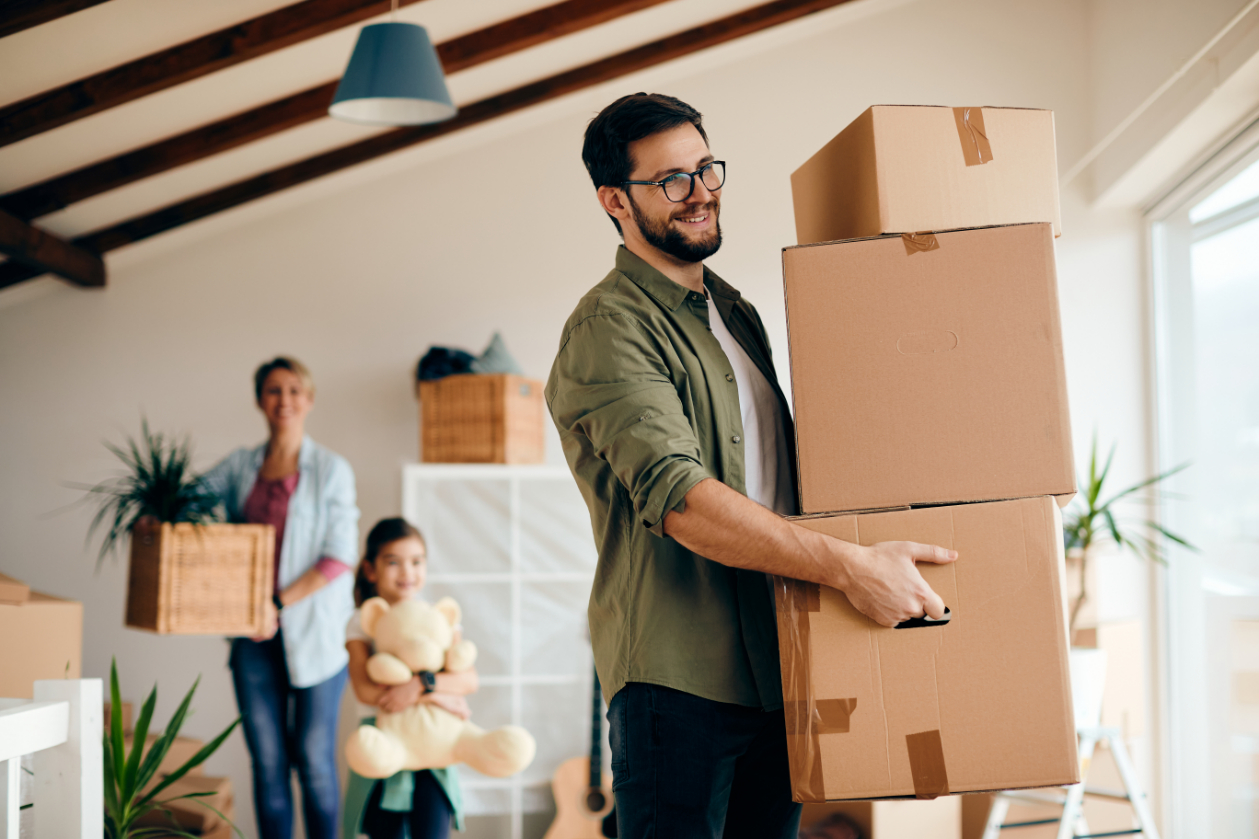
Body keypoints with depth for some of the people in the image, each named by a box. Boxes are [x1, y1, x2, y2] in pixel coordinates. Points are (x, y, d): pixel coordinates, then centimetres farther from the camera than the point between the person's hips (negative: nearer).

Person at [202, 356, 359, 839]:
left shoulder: (332, 470, -2)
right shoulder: (239, 466, 9)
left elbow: (340, 558, -6)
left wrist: (280, 603, -12)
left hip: (313, 633, -3)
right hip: (255, 635, 3)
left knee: (314, 760, -1)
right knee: (267, 762, 5)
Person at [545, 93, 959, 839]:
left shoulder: (735, 311, 18)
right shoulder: (609, 328, -11)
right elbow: (678, 499, -24)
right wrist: (848, 565, -28)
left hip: (774, 671, 8)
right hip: (679, 675, -8)